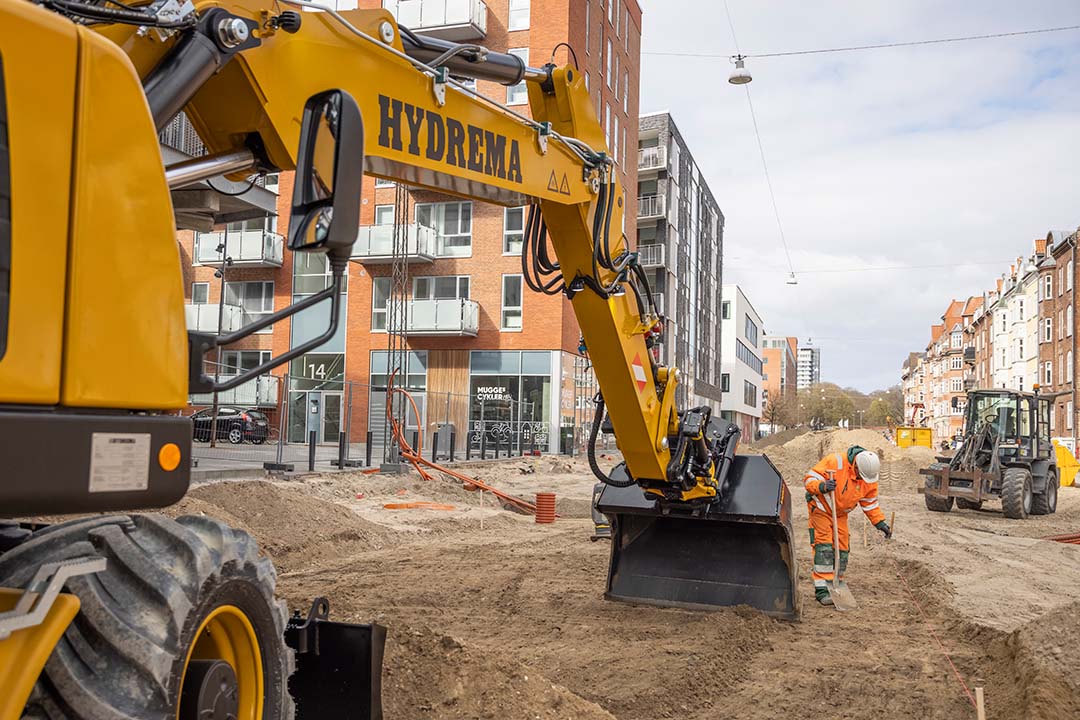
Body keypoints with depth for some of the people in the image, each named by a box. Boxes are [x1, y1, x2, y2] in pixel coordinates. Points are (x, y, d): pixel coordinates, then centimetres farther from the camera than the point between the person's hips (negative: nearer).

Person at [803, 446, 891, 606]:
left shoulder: (870, 479, -9)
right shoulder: (835, 462, -29)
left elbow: (870, 503, 5)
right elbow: (810, 478, -27)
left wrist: (880, 522, -3)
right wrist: (822, 486, -46)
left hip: (841, 514, 6)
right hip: (821, 509, -6)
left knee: (841, 549, 6)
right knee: (824, 547, -15)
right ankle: (822, 590, -15)